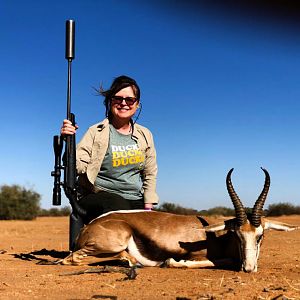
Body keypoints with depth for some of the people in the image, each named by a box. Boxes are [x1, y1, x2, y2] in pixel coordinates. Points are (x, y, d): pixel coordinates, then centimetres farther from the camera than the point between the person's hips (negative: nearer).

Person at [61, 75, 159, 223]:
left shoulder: (145, 135, 10)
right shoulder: (96, 132, -1)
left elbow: (150, 174, 15)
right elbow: (79, 167, -9)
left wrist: (148, 207, 7)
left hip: (135, 201, 4)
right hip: (98, 197, -4)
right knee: (118, 205, -35)